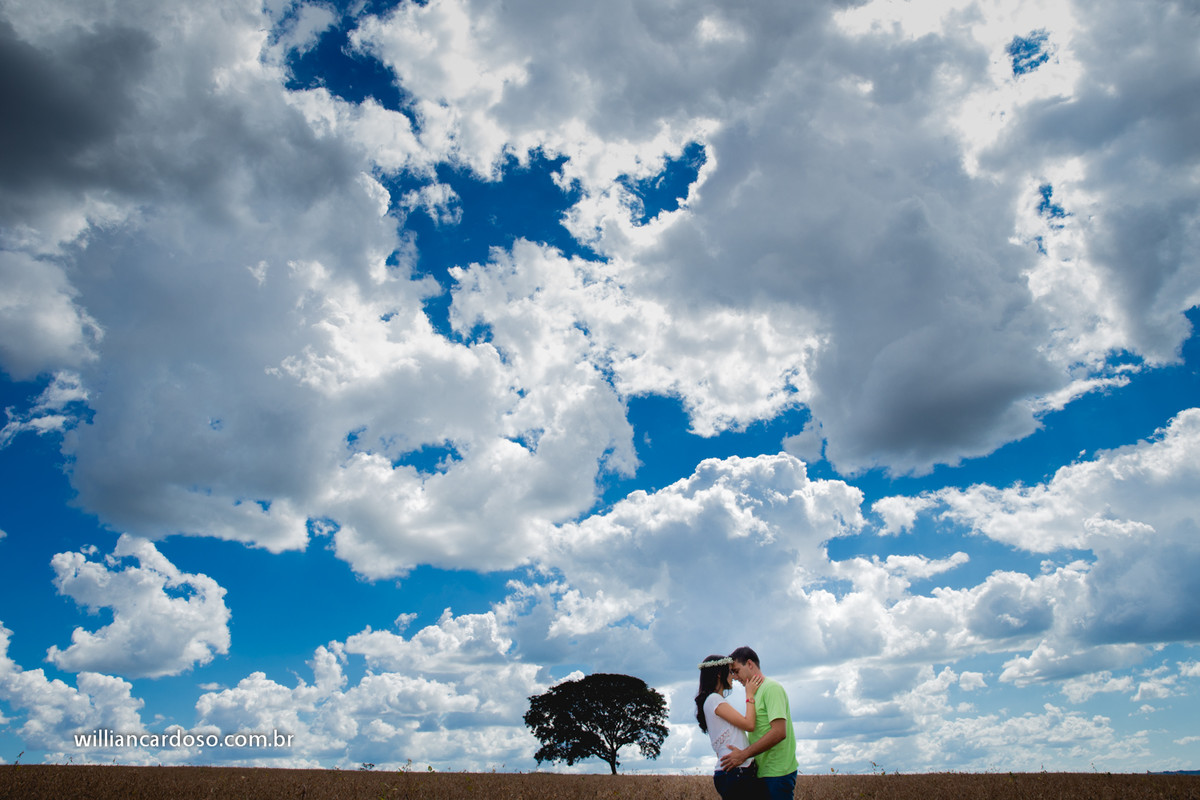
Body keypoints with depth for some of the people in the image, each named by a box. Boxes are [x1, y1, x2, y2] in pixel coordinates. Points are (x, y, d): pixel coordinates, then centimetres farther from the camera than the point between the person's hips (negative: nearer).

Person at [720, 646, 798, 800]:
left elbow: (779, 732, -22)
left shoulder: (771, 687, -12)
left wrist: (743, 754, -20)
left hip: (777, 772, -9)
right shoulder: (756, 693, 17)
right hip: (763, 772, 9)